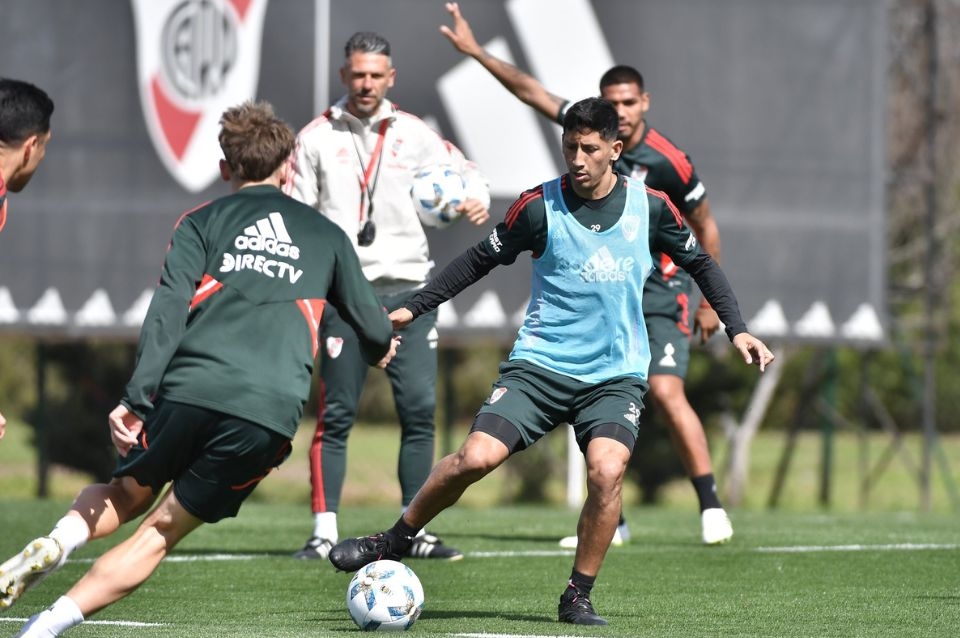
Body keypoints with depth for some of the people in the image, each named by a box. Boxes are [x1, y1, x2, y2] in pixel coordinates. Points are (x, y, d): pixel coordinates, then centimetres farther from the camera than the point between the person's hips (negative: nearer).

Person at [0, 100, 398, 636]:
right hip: (271, 411, 0)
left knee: (126, 495, 24)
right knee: (162, 530, 6)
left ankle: (59, 542, -9)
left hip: (189, 391, 0)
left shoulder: (203, 222, 16)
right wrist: (381, 347, 53)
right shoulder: (327, 236, 22)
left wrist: (136, 398, -6)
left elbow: (169, 309, 0)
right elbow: (376, 330, 29)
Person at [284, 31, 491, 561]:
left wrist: (476, 199, -5)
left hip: (407, 288, 2)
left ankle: (415, 531, 4)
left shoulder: (414, 135, 9)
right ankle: (324, 531, 1)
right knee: (336, 414, -4)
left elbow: (464, 170, 17)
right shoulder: (316, 138, 5)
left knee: (420, 409, -3)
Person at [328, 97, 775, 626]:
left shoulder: (650, 206, -1)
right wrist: (412, 308, 4)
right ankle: (392, 543, 5)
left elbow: (699, 263, 15)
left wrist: (737, 329, 7)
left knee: (607, 470, -26)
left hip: (617, 374, 1)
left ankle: (578, 598, -8)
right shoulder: (539, 206, -5)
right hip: (539, 364, 0)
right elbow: (482, 260, 7)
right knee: (476, 458, -18)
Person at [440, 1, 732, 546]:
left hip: (660, 293, -6)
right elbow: (531, 91, 5)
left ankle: (711, 507, -15)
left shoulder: (668, 163, -15)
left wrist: (710, 303, 1)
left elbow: (705, 227, -3)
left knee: (666, 393, -19)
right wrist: (476, 51, 1)